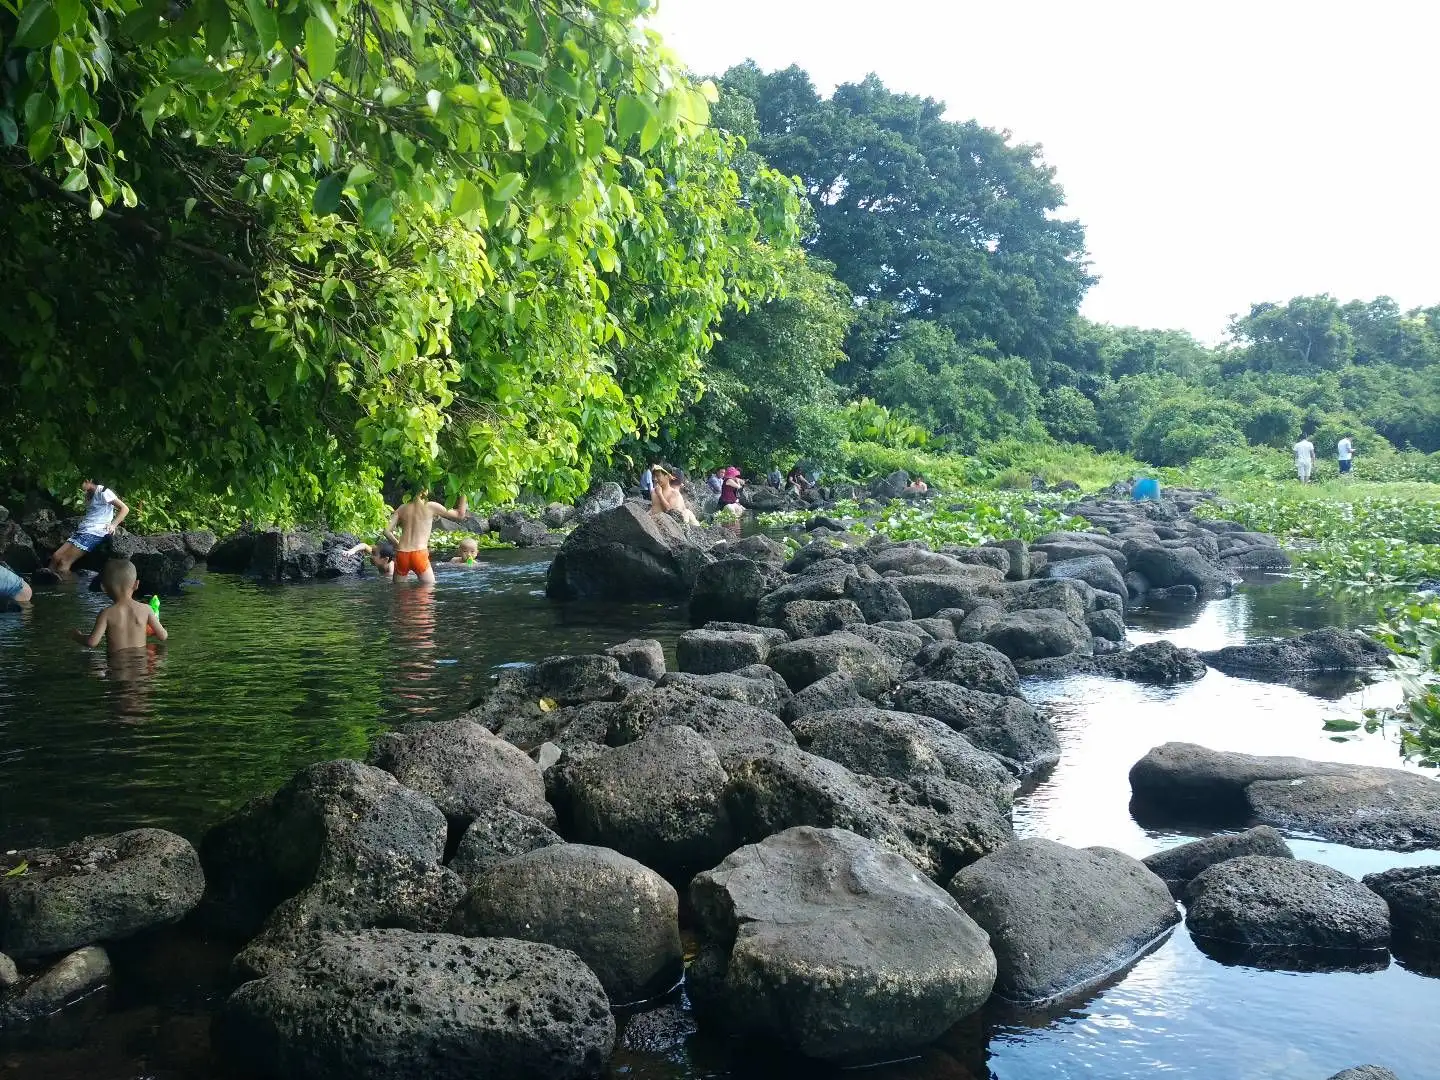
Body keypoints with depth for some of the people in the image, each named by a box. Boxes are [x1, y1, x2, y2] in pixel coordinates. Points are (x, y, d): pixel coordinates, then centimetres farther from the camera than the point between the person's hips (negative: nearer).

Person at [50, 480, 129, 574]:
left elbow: (125, 509, -11)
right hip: (81, 530, 8)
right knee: (55, 557, -8)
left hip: (95, 532, -8)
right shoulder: (88, 495, 20)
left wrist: (113, 525, -18)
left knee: (64, 563, -20)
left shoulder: (102, 492, -5)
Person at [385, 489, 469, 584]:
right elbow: (460, 516, 8)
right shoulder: (431, 507, 1)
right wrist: (463, 494, 18)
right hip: (419, 554, -4)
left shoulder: (402, 509, 10)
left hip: (402, 555, 4)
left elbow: (387, 531, 6)